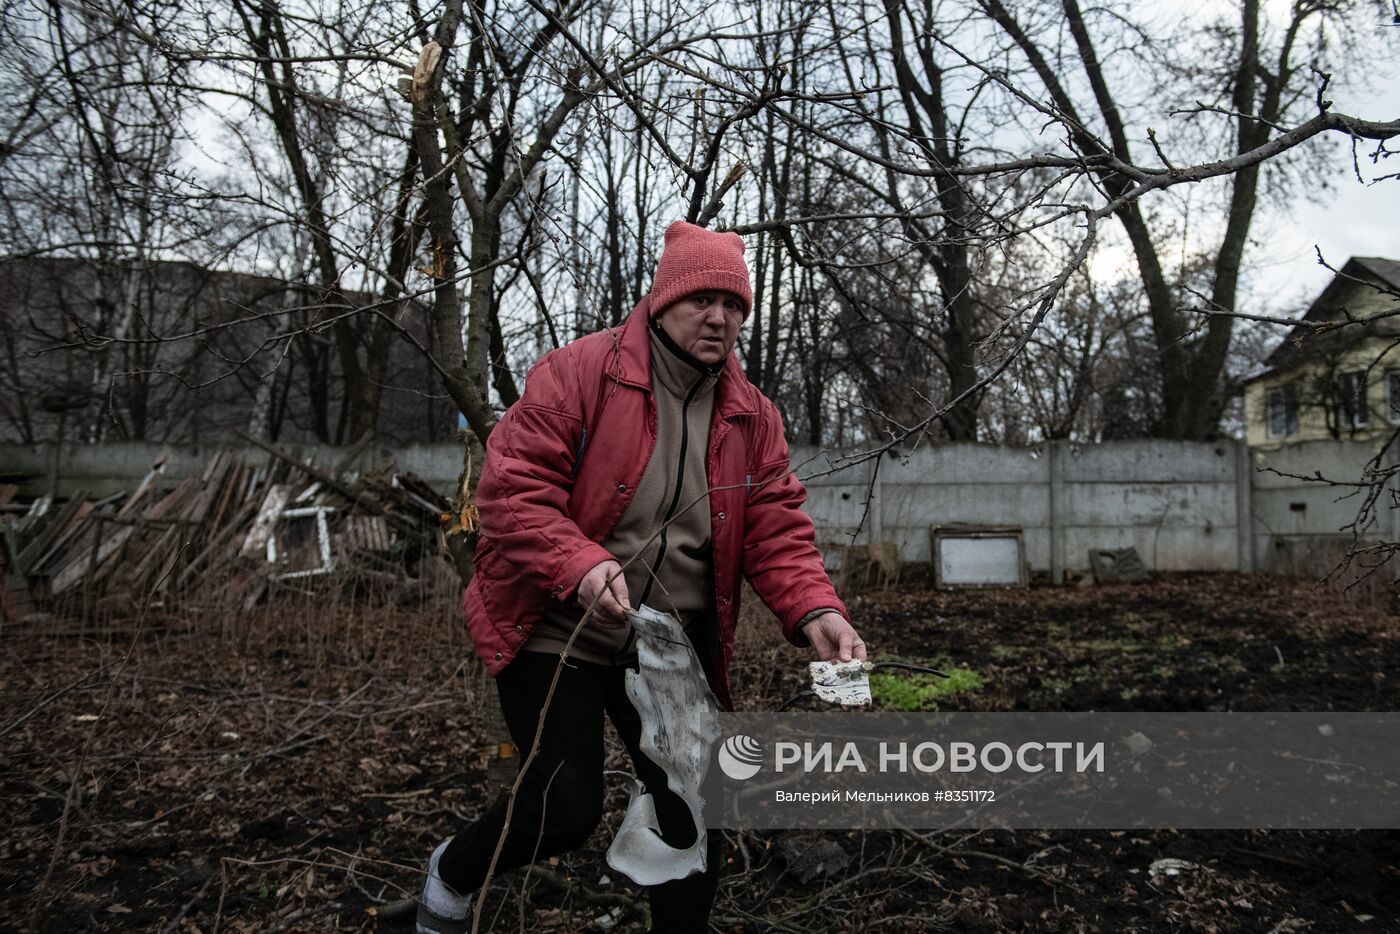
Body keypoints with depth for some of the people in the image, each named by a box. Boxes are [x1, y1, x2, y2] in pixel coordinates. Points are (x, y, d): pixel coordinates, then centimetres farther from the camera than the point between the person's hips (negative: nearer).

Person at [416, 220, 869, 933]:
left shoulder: (752, 416, 2)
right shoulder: (579, 372, -13)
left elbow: (777, 527, -1)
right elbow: (511, 485, -17)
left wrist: (814, 609, -19)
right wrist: (580, 566, -33)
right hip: (557, 630, -4)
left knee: (694, 808, 6)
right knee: (567, 807, -3)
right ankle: (451, 875, 31)